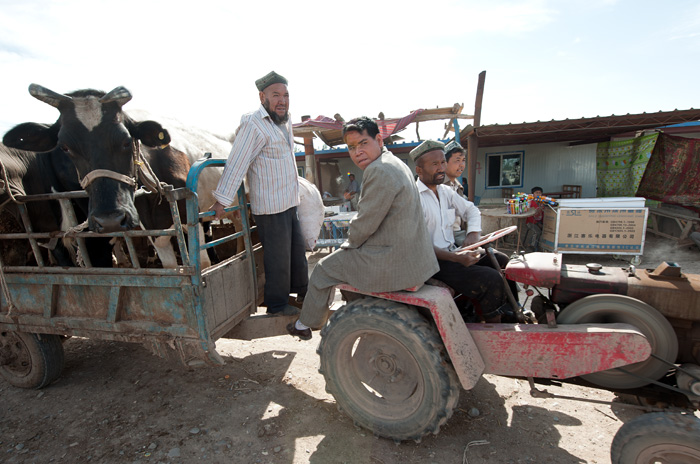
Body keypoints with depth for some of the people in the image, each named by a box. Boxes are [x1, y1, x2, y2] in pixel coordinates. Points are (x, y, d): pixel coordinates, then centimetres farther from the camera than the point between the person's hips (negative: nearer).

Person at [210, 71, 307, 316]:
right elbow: (236, 164, -20)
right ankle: (277, 305, 19)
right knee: (278, 257, 1)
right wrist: (222, 201, -20)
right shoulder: (254, 125, -16)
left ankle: (302, 290, 38)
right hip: (270, 207, -9)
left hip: (289, 203, 9)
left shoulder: (285, 121, 12)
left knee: (298, 249, 19)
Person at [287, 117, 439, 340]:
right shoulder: (394, 163, 13)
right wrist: (352, 243, 18)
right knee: (348, 255, 31)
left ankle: (306, 324, 29)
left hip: (392, 262, -10)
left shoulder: (379, 170, -21)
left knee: (324, 269, 6)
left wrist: (348, 245, 0)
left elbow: (365, 225, -20)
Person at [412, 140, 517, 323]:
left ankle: (513, 316, 21)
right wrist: (455, 257, -30)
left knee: (501, 260, 7)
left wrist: (474, 232, 1)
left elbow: (470, 209, 22)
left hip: (452, 251, 9)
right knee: (491, 279, -19)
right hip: (431, 262, -9)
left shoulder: (446, 191, 11)